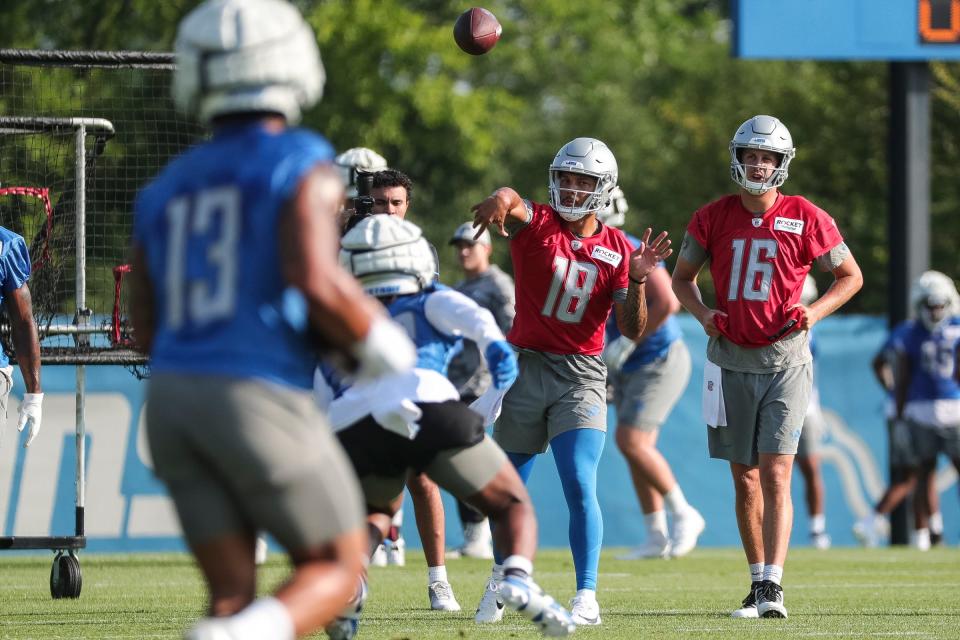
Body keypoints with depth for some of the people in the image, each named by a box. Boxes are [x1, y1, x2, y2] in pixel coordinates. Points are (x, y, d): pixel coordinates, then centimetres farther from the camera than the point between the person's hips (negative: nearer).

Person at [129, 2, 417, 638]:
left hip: (174, 396, 6)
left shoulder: (164, 191, 16)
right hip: (260, 396, -6)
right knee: (337, 571, 8)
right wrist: (382, 347, -3)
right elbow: (315, 279, -20)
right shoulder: (303, 168, -4)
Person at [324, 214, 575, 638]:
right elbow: (470, 314, 7)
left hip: (351, 427, 2)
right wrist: (494, 343, -9)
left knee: (375, 514, 34)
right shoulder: (432, 304, 30)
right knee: (514, 507, 17)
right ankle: (518, 580, -16)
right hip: (427, 408, -2)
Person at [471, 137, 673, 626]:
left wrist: (637, 279, -17)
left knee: (579, 487, -13)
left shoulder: (616, 249, 3)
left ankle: (587, 597, -11)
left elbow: (631, 330, -1)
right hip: (526, 366, 1)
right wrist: (500, 202, -53)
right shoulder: (535, 224, -2)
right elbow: (512, 202, -29)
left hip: (581, 375, -1)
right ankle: (502, 578, 34)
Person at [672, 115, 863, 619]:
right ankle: (757, 582, 19)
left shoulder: (806, 219, -4)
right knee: (745, 479, 9)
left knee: (775, 477, -13)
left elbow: (850, 276, 8)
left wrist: (814, 312, -9)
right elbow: (682, 276, 16)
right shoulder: (713, 218, 2)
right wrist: (702, 314, -3)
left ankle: (773, 587, -18)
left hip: (785, 361, -3)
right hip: (731, 363, 3)